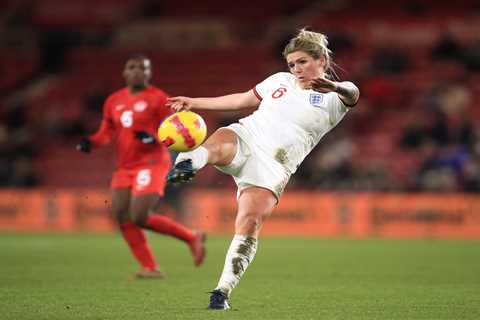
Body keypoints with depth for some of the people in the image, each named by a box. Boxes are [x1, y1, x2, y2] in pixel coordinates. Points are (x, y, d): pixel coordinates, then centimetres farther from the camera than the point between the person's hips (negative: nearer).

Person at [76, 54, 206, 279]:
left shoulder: (157, 98, -4)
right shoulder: (114, 101, 12)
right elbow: (106, 133, 17)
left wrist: (153, 138, -25)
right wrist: (90, 142, -3)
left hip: (151, 164, -7)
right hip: (125, 167, 7)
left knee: (140, 217, -17)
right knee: (121, 216, -4)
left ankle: (192, 238, 3)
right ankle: (150, 267, 5)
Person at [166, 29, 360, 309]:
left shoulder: (334, 98, 4)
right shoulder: (280, 80, 21)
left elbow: (352, 94, -21)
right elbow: (240, 100, 31)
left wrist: (335, 86, -45)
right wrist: (194, 102, 31)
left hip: (273, 167, -3)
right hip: (245, 136, 3)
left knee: (249, 225, -20)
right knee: (220, 143, -34)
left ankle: (222, 292, -13)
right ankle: (188, 162, -66)